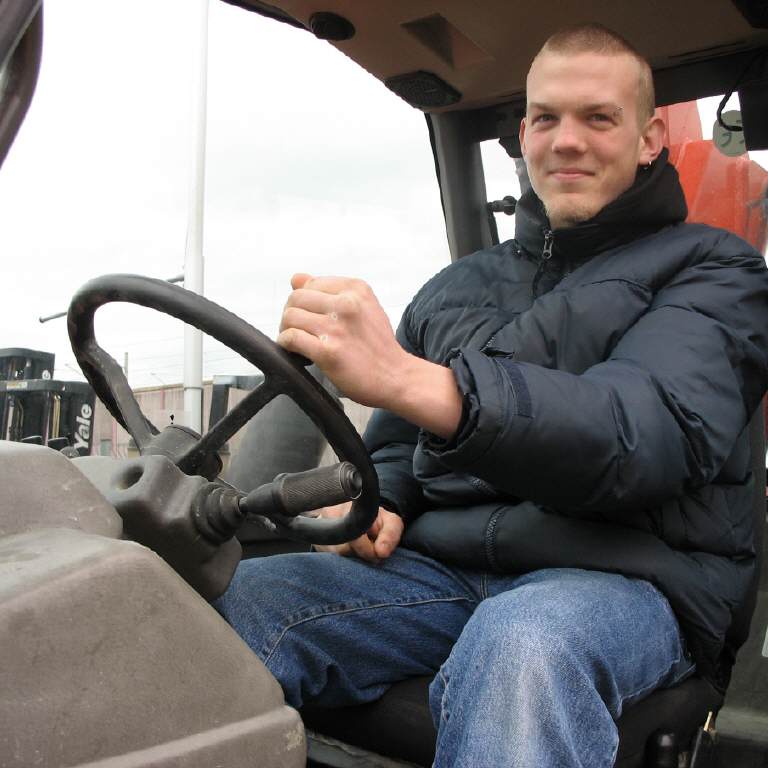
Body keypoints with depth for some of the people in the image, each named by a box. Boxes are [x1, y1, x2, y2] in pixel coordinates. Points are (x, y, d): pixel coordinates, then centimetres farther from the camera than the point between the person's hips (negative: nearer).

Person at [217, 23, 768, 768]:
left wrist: (412, 382, -32)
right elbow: (397, 446, 26)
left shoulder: (708, 269, 4)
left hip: (621, 575, -3)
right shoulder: (455, 288, 19)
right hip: (442, 564, 4)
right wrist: (376, 507, -1)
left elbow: (659, 431, -18)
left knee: (521, 648, -40)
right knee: (238, 596, -22)